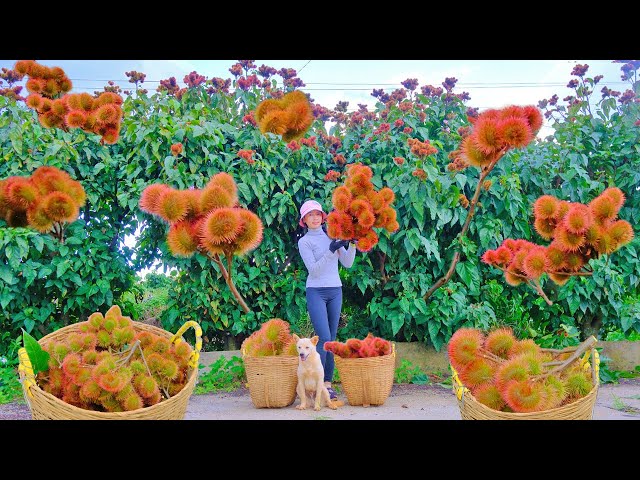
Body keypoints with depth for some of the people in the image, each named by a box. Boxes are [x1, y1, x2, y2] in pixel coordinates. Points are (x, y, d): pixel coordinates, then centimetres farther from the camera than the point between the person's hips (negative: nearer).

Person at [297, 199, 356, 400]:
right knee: (324, 338, -14)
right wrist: (330, 251, -19)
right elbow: (313, 270, -11)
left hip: (335, 291, 4)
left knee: (332, 339, 3)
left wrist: (352, 245, -7)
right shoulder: (304, 242, -1)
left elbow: (347, 263, 7)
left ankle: (328, 384, 6)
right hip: (316, 292, -4)